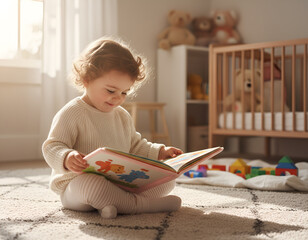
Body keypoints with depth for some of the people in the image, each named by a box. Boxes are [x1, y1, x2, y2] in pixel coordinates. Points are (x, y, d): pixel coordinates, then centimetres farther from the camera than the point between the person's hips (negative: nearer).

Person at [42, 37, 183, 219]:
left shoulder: (123, 116, 16)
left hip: (120, 181, 8)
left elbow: (136, 146, 27)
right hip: (77, 182, -7)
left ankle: (116, 201, -23)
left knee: (168, 180, -4)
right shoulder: (71, 113, -9)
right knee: (94, 185, -44)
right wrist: (67, 158, -36)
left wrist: (160, 152, 12)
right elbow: (52, 147, -13)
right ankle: (142, 204, -26)